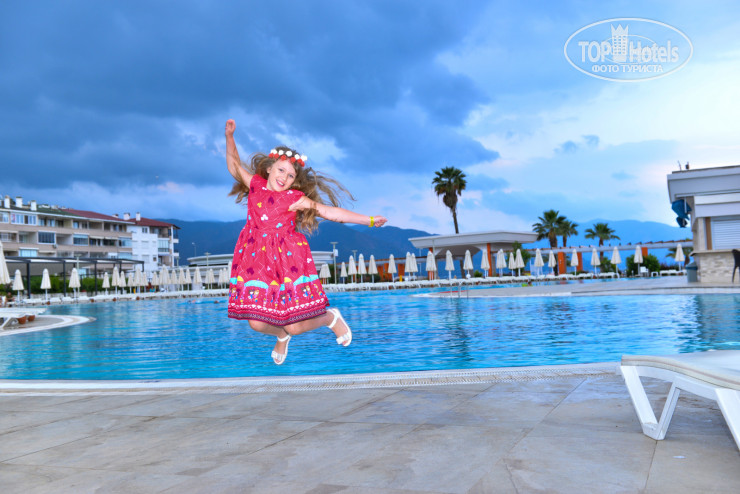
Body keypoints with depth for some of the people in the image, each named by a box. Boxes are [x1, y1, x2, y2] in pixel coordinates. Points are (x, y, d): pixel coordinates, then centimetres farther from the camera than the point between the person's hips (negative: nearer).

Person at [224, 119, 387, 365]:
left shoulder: (294, 198, -4)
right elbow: (235, 165, 21)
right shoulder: (255, 185, 7)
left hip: (287, 260, -4)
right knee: (257, 322, -1)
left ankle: (331, 317, 28)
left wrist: (369, 220, -9)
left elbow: (329, 211, -7)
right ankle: (282, 336, 36)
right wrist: (229, 137, 11)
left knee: (295, 326, -6)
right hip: (256, 260, 4)